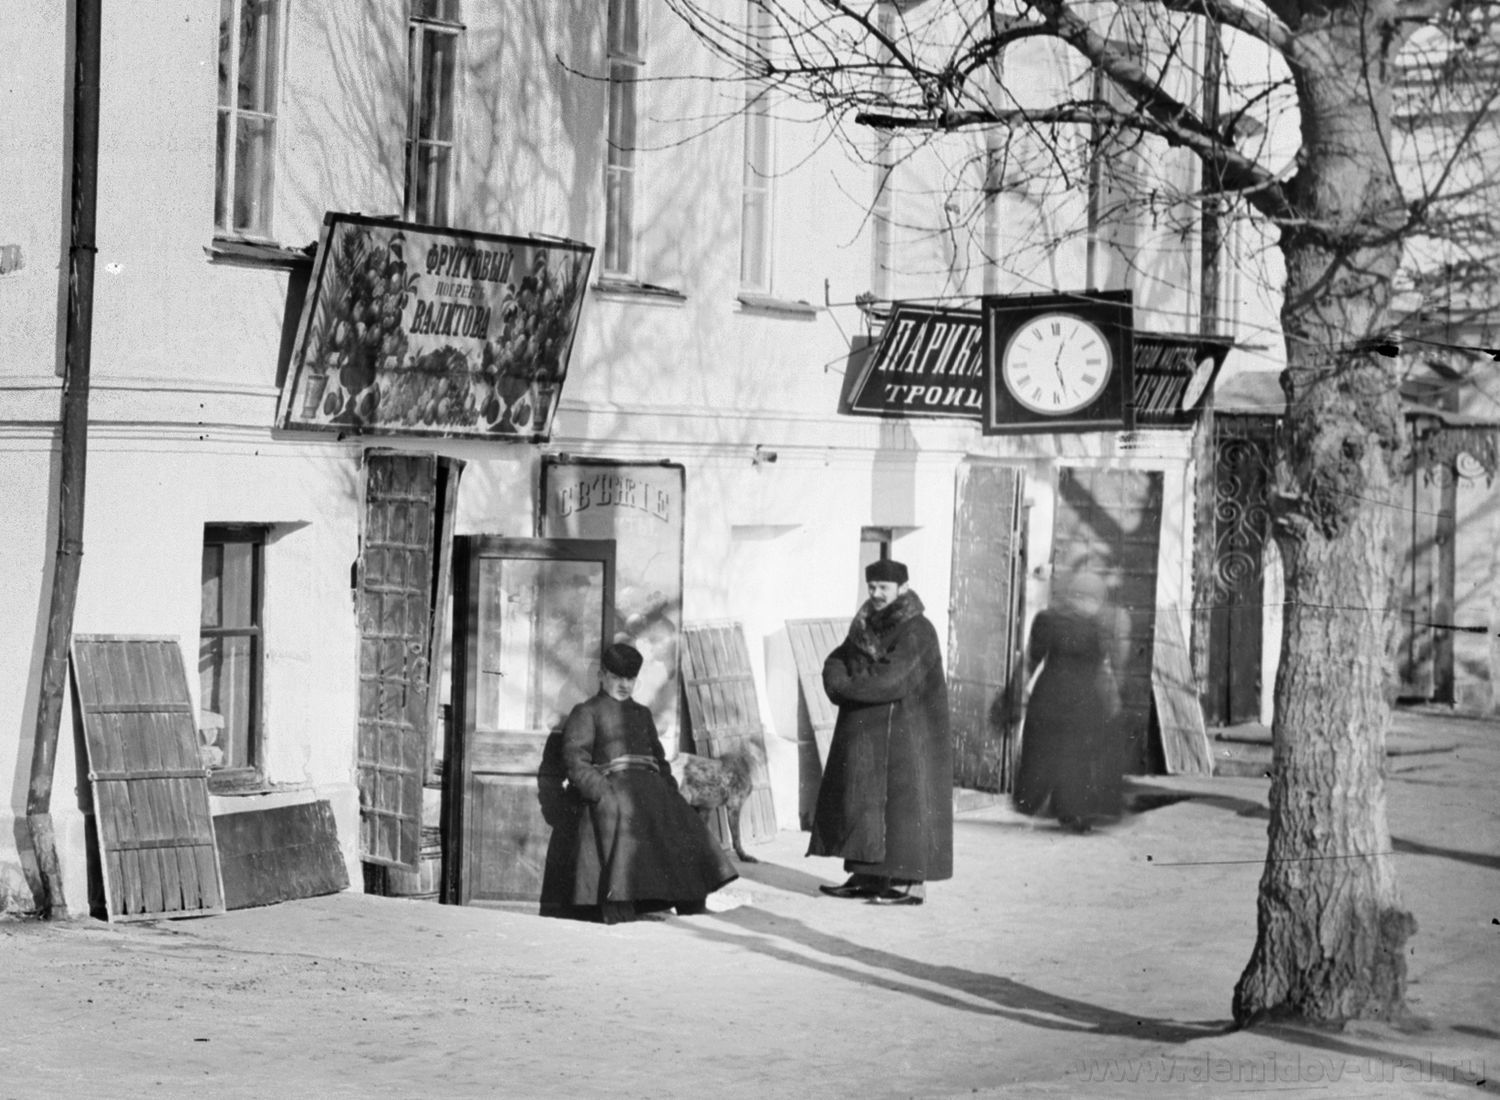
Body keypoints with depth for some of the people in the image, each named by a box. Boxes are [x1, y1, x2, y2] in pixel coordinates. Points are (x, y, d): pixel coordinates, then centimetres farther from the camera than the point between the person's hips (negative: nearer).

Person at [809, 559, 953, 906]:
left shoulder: (916, 631, -14)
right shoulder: (866, 625, 10)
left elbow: (888, 679, -23)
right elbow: (835, 662, 6)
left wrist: (846, 687, -11)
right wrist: (840, 680, -16)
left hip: (905, 732, -8)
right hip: (866, 733, 8)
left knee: (903, 802, -5)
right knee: (863, 800, 8)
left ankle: (912, 885, -1)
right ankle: (866, 877, 14)